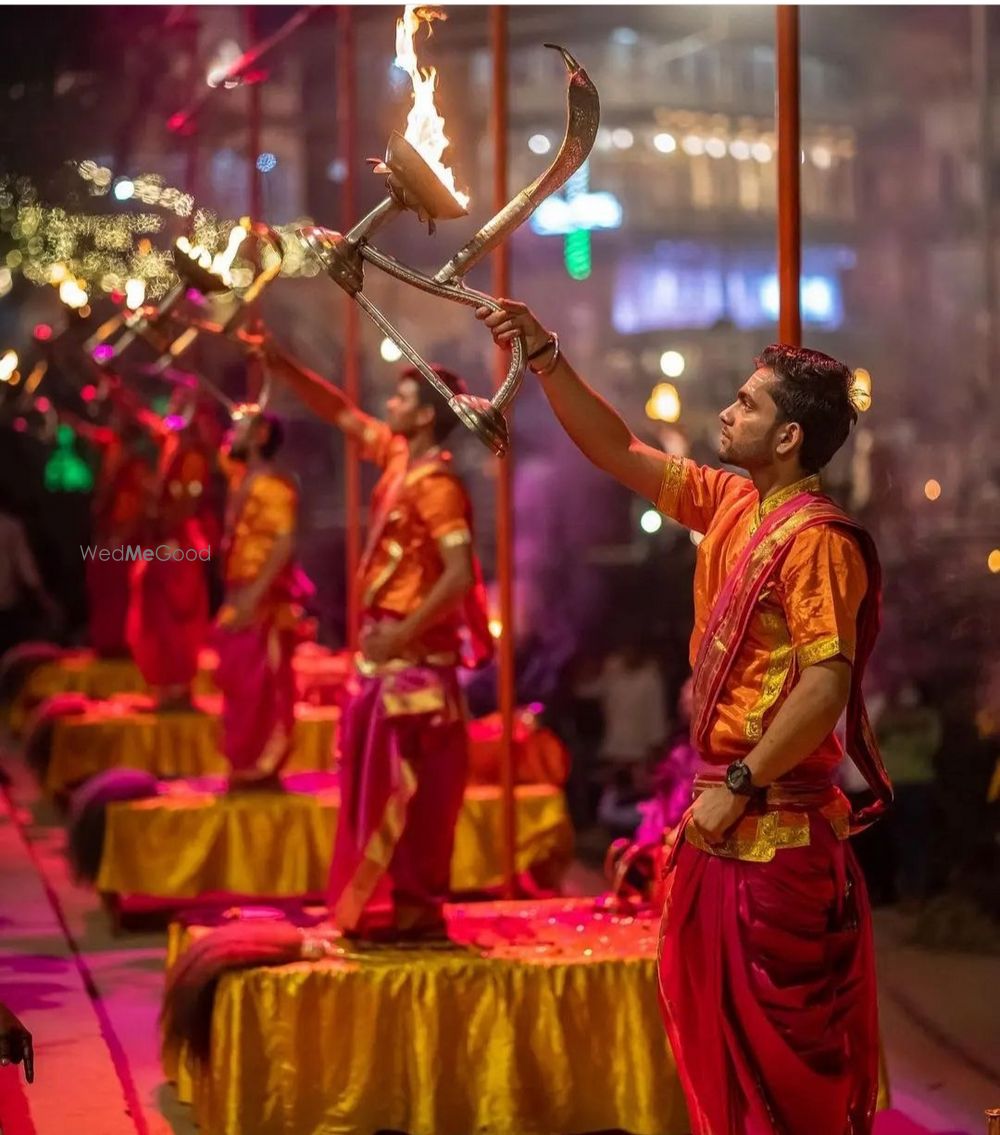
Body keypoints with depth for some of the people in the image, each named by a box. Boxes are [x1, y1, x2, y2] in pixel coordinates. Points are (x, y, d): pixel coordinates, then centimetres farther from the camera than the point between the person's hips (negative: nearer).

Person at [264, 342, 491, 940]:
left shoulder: (436, 484, -17)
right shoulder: (399, 457, 9)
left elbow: (461, 575, -24)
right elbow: (341, 413, 19)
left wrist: (402, 633, -22)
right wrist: (281, 365, 11)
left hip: (414, 655, -9)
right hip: (386, 649, 9)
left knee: (408, 785, -5)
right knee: (378, 779, 13)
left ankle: (418, 908, 2)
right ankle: (391, 903, 21)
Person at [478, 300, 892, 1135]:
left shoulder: (815, 539, -18)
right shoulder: (730, 504, 7)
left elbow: (828, 685, -25)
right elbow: (620, 454, 14)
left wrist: (739, 789, -21)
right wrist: (546, 357, 5)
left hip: (776, 824, -9)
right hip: (727, 810, 9)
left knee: (782, 1030, 0)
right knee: (712, 1011, 18)